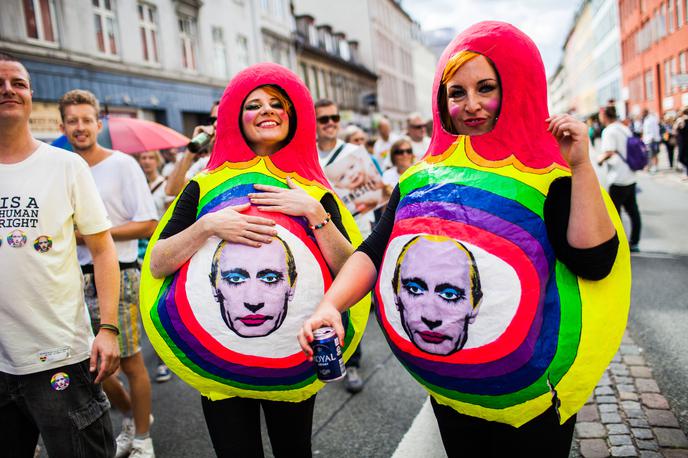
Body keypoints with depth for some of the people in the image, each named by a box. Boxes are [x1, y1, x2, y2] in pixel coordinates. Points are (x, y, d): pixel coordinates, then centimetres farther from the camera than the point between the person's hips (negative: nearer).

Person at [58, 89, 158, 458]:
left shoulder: (122, 164, -8)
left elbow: (148, 225, -12)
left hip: (117, 276, -6)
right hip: (80, 278, 6)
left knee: (129, 362, 3)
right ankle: (130, 415, 38)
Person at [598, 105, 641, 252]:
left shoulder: (609, 131, -13)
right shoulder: (625, 129, 12)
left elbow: (609, 152, -24)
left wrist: (600, 159, -6)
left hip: (618, 179, -8)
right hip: (630, 177, 8)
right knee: (632, 210, 13)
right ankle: (634, 243, 20)